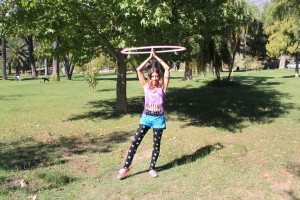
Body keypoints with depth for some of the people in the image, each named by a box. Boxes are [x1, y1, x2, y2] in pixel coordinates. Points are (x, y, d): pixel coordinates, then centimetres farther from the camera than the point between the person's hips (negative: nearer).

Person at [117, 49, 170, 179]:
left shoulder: (162, 87, 0)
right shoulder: (146, 86, 4)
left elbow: (167, 69, -6)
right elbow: (139, 70, -2)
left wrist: (156, 57, 0)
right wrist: (149, 57, 0)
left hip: (158, 118, -1)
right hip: (146, 117, 1)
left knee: (156, 144, 7)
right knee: (135, 141, -3)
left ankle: (152, 168, 21)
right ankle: (126, 167, 4)